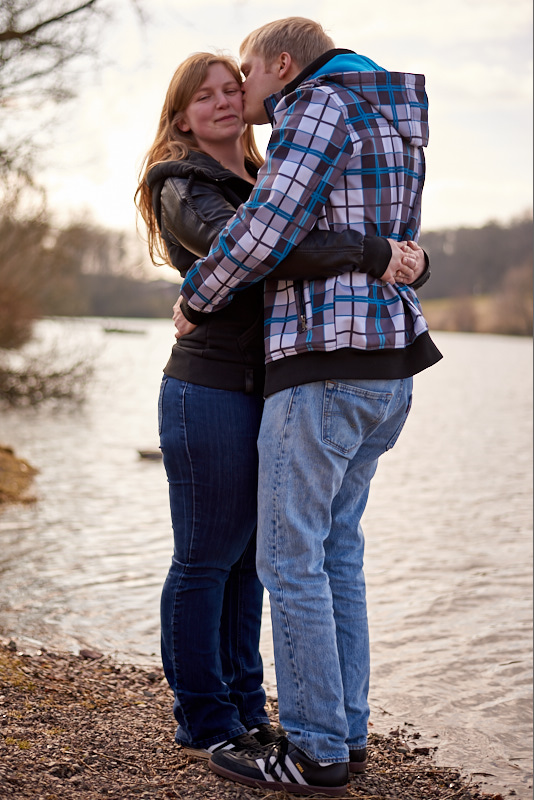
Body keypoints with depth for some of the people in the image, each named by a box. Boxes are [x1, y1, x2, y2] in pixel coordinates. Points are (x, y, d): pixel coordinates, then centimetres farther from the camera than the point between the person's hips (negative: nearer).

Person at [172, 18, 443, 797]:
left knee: (289, 559, -1)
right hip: (385, 362, 9)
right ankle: (344, 732, 19)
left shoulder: (320, 109, -7)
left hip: (324, 364, -9)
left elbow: (263, 230, -17)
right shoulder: (393, 128, 21)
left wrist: (195, 299, 0)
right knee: (334, 548, 14)